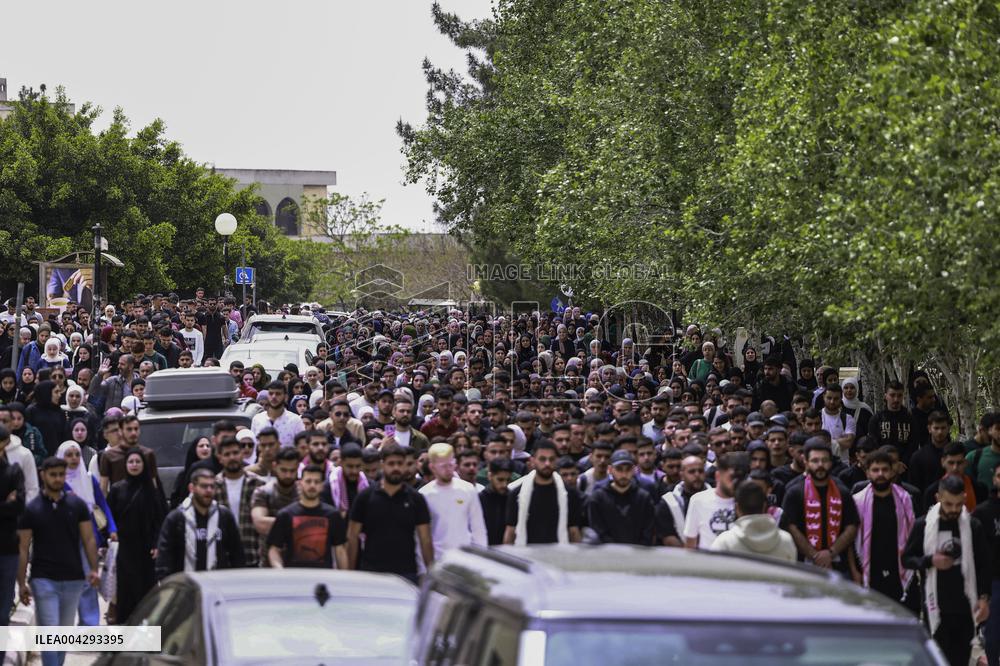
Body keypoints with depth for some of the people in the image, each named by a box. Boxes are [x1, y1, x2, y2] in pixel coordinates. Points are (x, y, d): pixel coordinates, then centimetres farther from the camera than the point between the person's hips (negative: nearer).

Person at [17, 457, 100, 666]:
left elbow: (88, 539, 5)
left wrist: (94, 569, -8)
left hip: (73, 579, 3)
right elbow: (24, 548, 0)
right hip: (44, 580, -3)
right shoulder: (31, 509, -1)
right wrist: (21, 583, -4)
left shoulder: (77, 505, 4)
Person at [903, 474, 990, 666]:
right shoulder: (923, 525, 0)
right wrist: (930, 561, -12)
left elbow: (984, 565, 7)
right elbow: (907, 559, 6)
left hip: (964, 605, 1)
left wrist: (984, 597, -2)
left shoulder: (973, 526, 2)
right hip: (936, 606, -1)